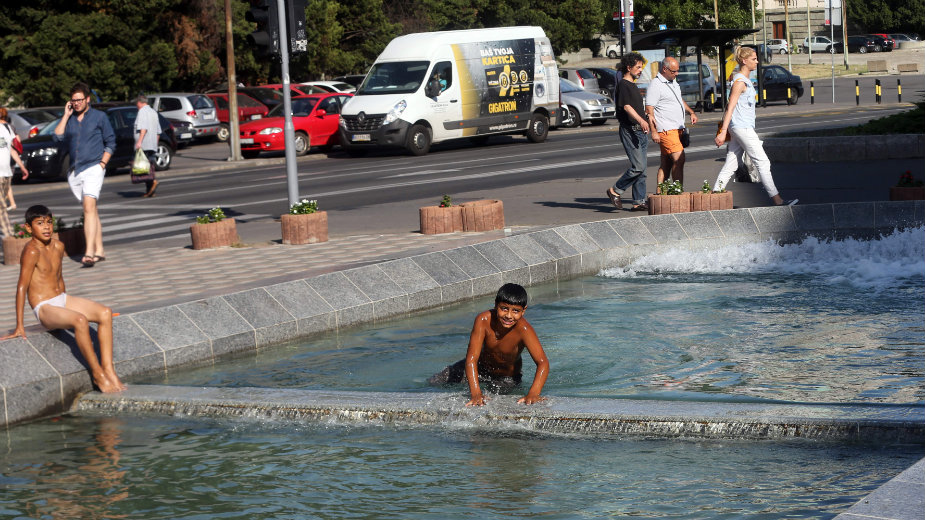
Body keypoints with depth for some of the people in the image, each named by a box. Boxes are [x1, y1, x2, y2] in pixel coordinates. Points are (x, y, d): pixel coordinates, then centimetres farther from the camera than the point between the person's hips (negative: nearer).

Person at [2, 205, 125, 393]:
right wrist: (19, 326, -20)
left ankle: (108, 370, -12)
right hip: (44, 308, -9)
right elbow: (22, 287, -18)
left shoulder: (58, 247, 8)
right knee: (80, 320, -33)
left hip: (62, 300, 9)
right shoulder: (31, 251, -17)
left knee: (105, 313, -9)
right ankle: (98, 375, -22)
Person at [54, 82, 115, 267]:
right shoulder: (68, 119, 12)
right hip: (74, 172, 5)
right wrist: (66, 116, -4)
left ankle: (89, 252, -27)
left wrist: (102, 164, -5)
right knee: (91, 210, 11)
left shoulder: (99, 117, 3)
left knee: (89, 207, -20)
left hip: (93, 168, -5)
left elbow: (110, 143, 5)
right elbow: (58, 136, -3)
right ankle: (99, 251, 17)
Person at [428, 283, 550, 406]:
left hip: (507, 379, -1)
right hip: (480, 368, 1)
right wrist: (475, 393, -51)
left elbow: (543, 363, -43)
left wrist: (533, 394, -60)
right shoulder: (483, 320, -33)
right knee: (433, 383, 3)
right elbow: (471, 359, -36)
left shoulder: (523, 329, -36)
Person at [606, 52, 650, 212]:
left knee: (641, 169, 6)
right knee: (638, 166, -15)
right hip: (629, 131, -9)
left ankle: (639, 201, 8)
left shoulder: (633, 85, 19)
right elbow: (626, 107, -23)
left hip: (641, 132, 9)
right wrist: (641, 121, -36)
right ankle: (615, 191, -1)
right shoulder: (623, 85, -10)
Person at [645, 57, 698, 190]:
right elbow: (649, 110, -15)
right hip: (666, 130, -9)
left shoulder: (673, 82, 17)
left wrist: (691, 112, 19)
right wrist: (654, 131, -20)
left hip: (677, 129, 9)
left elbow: (679, 100, 34)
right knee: (679, 159, -16)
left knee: (666, 163, 8)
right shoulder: (655, 85, -12)